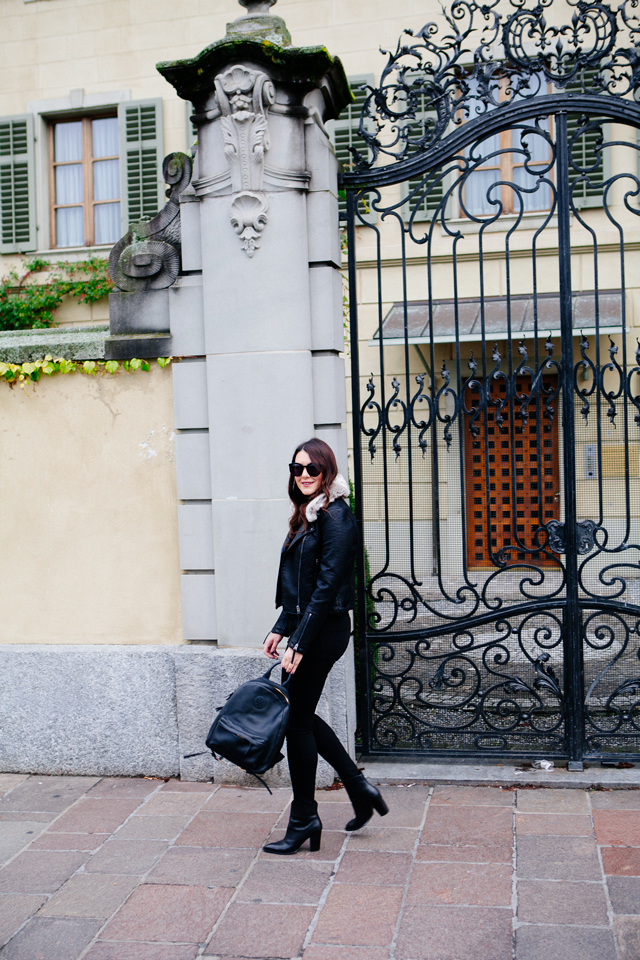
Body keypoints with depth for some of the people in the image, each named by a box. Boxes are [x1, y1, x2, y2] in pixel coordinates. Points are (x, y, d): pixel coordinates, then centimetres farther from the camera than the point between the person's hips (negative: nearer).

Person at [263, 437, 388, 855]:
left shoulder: (335, 516, -15)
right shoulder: (307, 515, 13)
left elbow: (327, 585, -20)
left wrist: (299, 644, -20)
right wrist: (281, 628, 13)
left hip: (324, 629, -10)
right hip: (308, 627, 10)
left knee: (298, 719, 0)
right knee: (302, 714, 16)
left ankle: (304, 821, 15)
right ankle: (360, 788, 28)